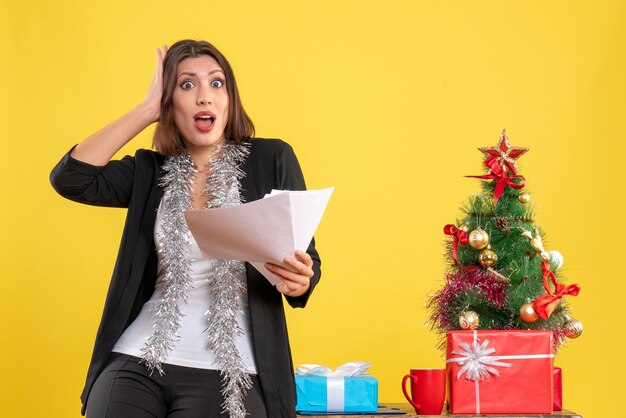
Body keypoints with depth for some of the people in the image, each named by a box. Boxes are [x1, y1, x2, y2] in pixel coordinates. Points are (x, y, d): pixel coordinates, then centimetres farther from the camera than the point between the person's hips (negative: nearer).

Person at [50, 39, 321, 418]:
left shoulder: (272, 160, 3)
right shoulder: (152, 172, 11)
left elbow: (308, 262, 5)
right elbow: (69, 178, -4)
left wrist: (298, 283, -20)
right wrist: (147, 110, -1)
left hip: (228, 372, -2)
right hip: (138, 360, 2)